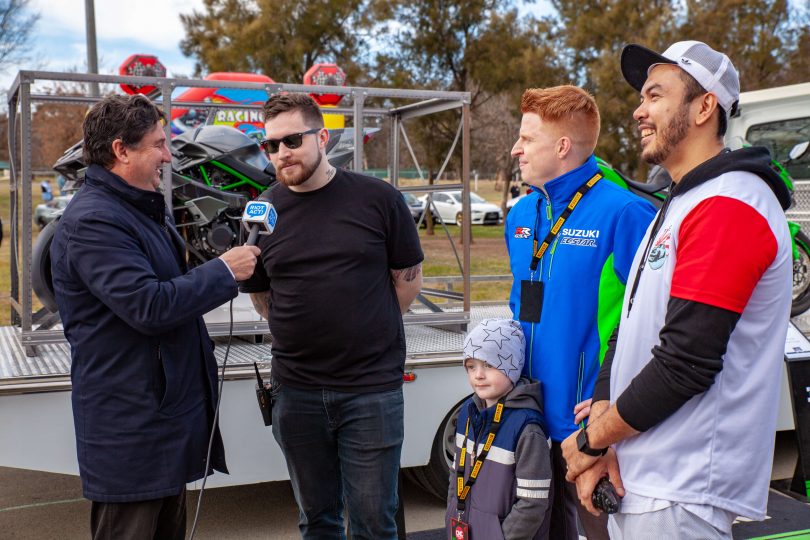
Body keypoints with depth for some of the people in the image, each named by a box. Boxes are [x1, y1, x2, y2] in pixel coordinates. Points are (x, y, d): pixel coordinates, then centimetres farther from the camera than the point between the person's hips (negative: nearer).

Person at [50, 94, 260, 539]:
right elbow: (149, 307, -27)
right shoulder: (92, 221, -19)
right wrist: (223, 271, -17)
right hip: (129, 426, -10)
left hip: (169, 401, 10)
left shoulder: (146, 207, 14)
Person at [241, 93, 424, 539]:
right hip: (296, 391, 3)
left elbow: (409, 278, 3)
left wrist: (369, 332, 5)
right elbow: (261, 296, 12)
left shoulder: (378, 199, -5)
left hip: (372, 387, -2)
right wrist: (302, 334, 5)